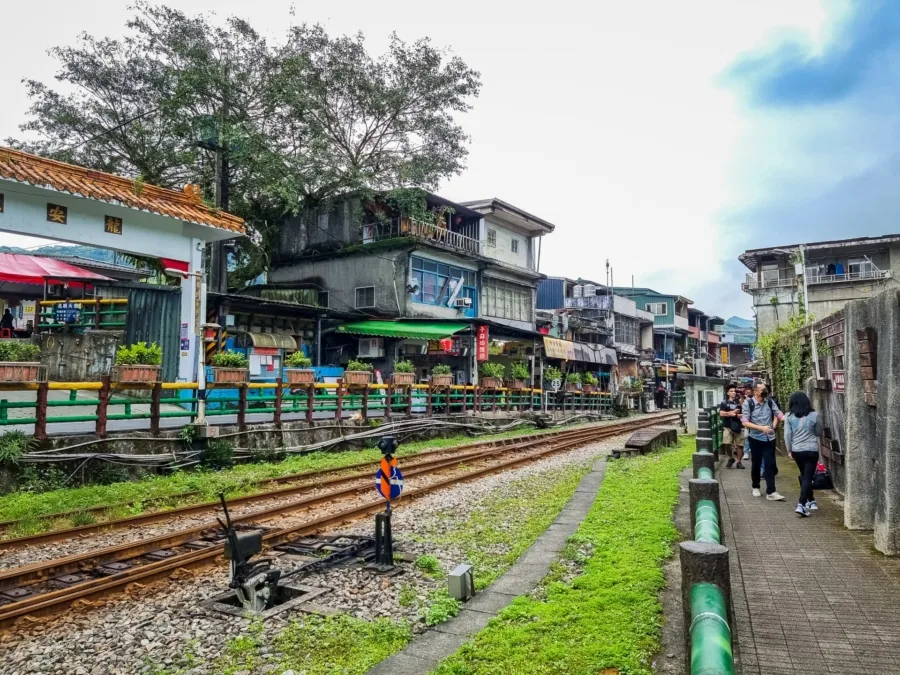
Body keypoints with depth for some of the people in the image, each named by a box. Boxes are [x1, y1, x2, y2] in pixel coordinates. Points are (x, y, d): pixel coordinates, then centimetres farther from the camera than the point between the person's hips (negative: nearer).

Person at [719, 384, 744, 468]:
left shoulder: (739, 402, 8)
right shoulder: (724, 403, 6)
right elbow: (721, 413, -8)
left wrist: (735, 415, -10)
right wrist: (732, 412, -12)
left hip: (738, 426, 1)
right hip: (727, 426, -1)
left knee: (740, 444, 1)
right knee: (727, 444, -14)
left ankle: (738, 462, 15)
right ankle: (731, 458, 10)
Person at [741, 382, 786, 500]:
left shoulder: (770, 402, -1)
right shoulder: (748, 403, -12)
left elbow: (779, 414, 1)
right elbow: (745, 422, -15)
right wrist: (761, 428, -24)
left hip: (770, 438, 2)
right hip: (756, 438, -2)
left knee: (770, 465, -1)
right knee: (756, 464, 11)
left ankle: (771, 492, -1)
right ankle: (756, 487, 30)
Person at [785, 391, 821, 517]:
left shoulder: (789, 416, -5)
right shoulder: (814, 415, -6)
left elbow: (787, 435, -3)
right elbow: (818, 432, 5)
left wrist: (789, 450, 8)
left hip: (796, 450, 2)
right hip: (811, 450, -2)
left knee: (804, 476, 21)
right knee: (808, 477, -1)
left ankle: (811, 501, 33)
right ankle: (801, 505, -14)